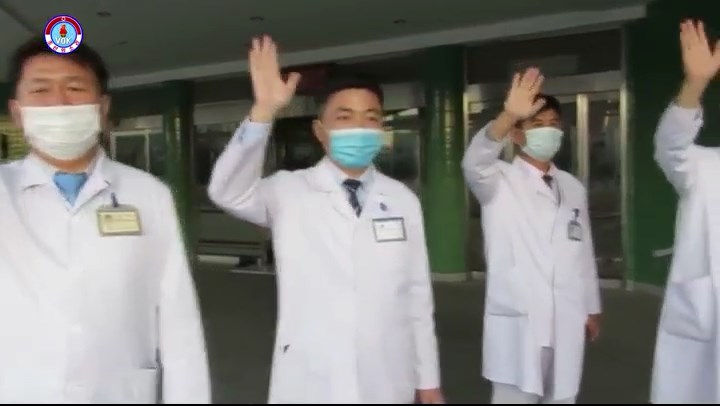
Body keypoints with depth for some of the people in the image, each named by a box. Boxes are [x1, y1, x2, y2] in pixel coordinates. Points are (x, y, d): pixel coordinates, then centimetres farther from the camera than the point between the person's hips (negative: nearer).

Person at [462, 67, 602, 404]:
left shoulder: (573, 187, 12)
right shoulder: (500, 181, -5)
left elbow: (584, 252, 16)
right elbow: (475, 163, -29)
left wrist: (592, 308, 17)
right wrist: (508, 117, -44)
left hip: (567, 322, 6)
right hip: (517, 321, -5)